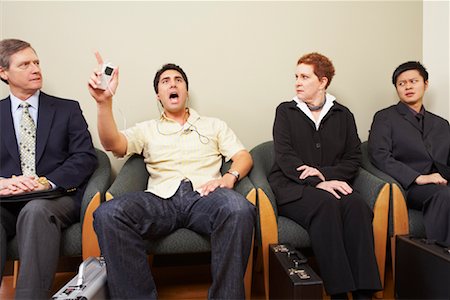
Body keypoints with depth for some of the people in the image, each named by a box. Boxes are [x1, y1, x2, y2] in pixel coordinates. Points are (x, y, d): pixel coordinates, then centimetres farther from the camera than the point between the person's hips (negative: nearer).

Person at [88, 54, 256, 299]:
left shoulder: (214, 125, 25)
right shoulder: (146, 129, 24)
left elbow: (244, 156, 15)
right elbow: (113, 144, 5)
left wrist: (229, 177, -8)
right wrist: (104, 102, -11)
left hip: (204, 195, 0)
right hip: (161, 199, 1)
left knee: (238, 208, -36)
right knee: (108, 213, -30)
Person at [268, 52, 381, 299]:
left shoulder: (343, 115, 16)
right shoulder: (286, 111, 9)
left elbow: (353, 160, 9)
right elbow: (285, 158, -4)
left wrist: (325, 173, -11)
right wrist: (318, 184, -17)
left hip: (330, 183, 3)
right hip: (291, 187, -2)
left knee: (356, 204, -29)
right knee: (325, 204, -33)